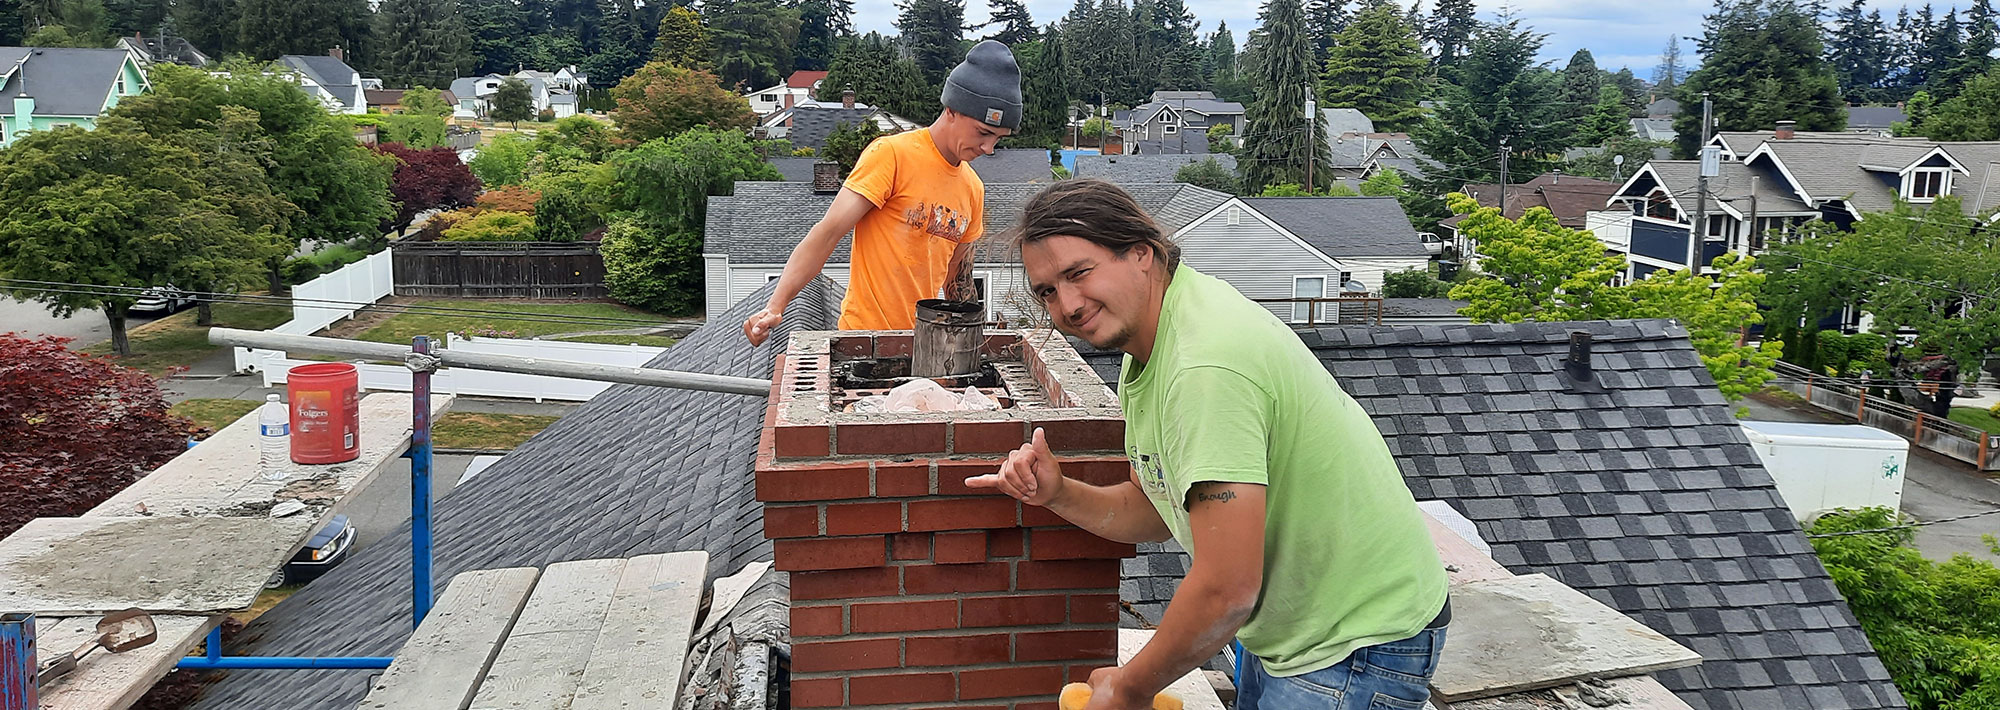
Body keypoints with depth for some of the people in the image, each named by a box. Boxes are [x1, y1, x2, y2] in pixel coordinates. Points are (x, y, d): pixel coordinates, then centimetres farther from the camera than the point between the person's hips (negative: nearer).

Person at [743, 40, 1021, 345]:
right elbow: (829, 232, -16)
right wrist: (774, 307, -25)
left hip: (923, 343, 7)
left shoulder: (974, 190, 10)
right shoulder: (892, 153, -10)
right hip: (866, 335, -7)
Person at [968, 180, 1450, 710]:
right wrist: (1058, 495, -6)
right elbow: (1155, 514, 11)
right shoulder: (1144, 352, 2)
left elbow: (1227, 590, -30)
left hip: (1362, 641, -8)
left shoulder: (1207, 363, -30)